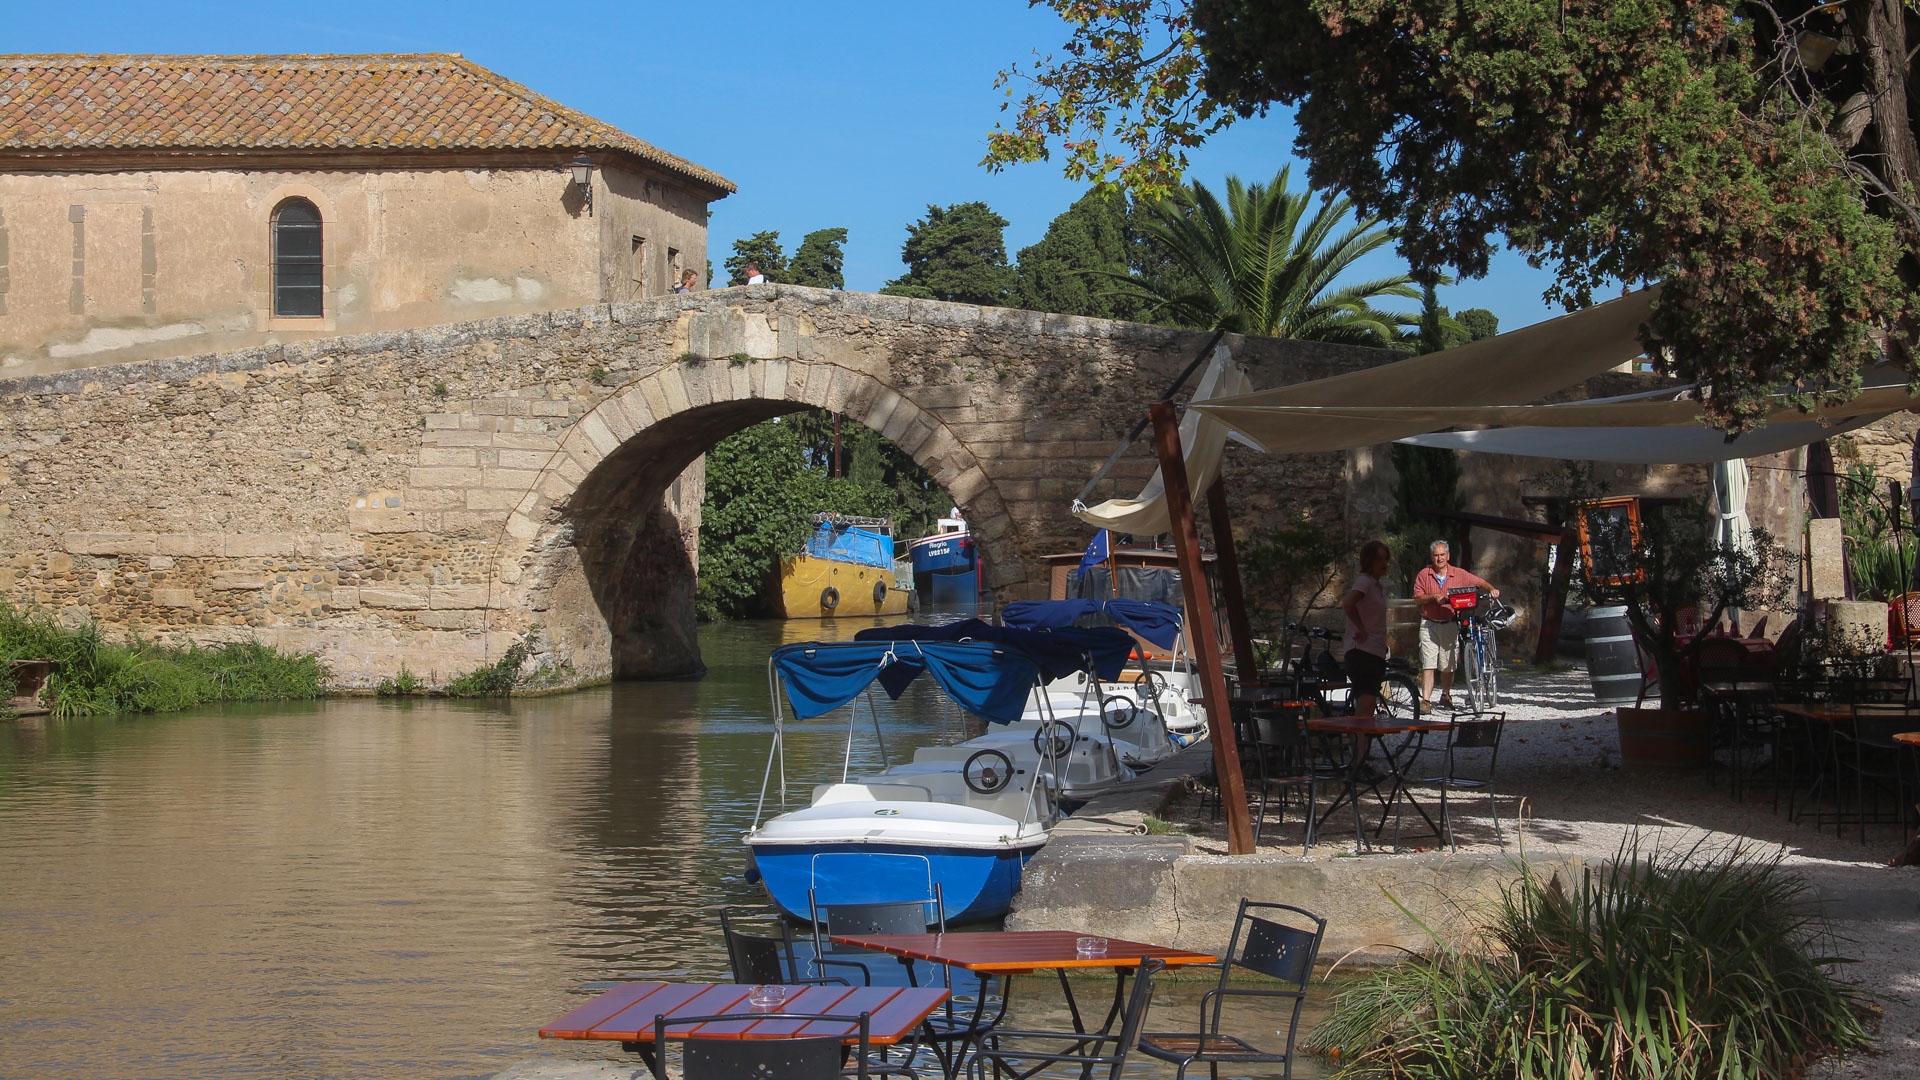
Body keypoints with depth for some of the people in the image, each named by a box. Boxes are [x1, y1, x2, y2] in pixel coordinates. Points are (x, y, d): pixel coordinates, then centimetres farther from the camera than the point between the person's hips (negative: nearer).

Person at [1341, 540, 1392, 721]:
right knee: (1365, 708, -20)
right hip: (1362, 652, -10)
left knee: (1364, 710, 11)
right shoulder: (1364, 581, -10)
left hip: (1375, 653, 10)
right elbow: (1348, 604, -29)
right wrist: (1361, 630, -20)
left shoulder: (1379, 587, 21)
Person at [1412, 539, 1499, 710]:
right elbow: (1417, 597, 0)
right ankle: (1425, 699, -12)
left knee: (1448, 665, 7)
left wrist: (1492, 590, -8)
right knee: (1428, 664, -10)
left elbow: (1480, 582, 10)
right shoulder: (1424, 574, 3)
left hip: (1450, 625, 1)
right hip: (1429, 625, -1)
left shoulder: (1459, 574, 5)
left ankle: (1446, 696, 28)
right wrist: (1433, 597, -16)